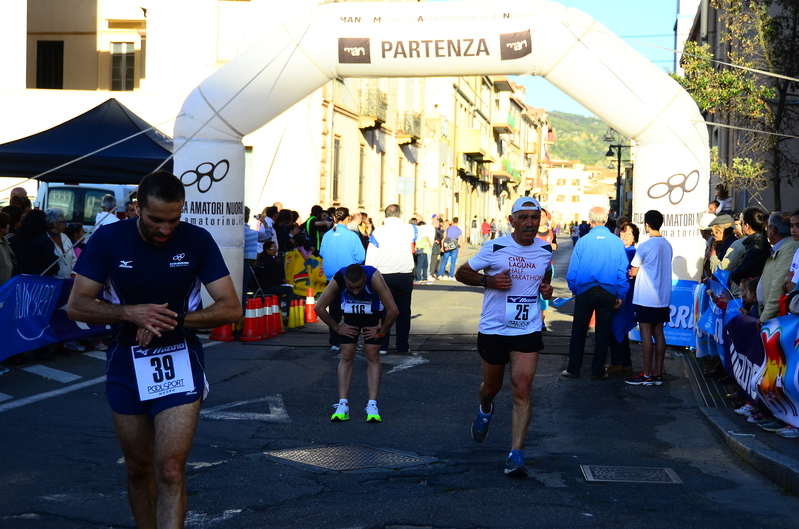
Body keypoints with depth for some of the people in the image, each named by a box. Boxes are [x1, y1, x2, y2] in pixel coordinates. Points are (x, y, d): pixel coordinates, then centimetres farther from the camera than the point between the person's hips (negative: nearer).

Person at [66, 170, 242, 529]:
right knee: (138, 468, 15)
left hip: (179, 363, -2)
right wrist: (131, 313, -23)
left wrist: (175, 319, -21)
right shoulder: (108, 240, -7)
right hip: (127, 365, 2)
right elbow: (76, 306, -7)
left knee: (171, 470, -12)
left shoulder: (197, 241, -8)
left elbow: (231, 308, -8)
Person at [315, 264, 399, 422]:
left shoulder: (374, 278, -38)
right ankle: (343, 405, -4)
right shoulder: (338, 279, -33)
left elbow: (393, 311, -33)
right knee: (347, 355, -5)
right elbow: (319, 307, -19)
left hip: (374, 313, -1)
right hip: (349, 312, 1)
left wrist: (382, 331, -21)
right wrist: (337, 328, -12)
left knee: (372, 355, -7)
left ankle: (372, 406, -7)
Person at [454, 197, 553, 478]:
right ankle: (485, 411, 53)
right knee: (491, 387, 14)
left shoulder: (545, 250, 4)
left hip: (528, 331, 1)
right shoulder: (494, 248, -7)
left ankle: (516, 455, -12)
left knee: (522, 389, -12)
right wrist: (488, 280, -17)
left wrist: (546, 288, 3)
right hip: (493, 329, -1)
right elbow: (462, 273, 0)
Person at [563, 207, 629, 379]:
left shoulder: (583, 241, -5)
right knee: (602, 332, 9)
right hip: (608, 292, 1)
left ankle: (573, 369, 12)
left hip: (585, 291, -1)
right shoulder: (617, 242, -2)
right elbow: (623, 271, -1)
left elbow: (573, 270, -2)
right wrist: (621, 296, 4)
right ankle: (597, 371, 13)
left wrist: (574, 290, 11)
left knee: (579, 331, 8)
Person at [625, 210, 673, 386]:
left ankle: (647, 375, -1)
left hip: (646, 298, -7)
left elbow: (633, 272, -4)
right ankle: (658, 373, 11)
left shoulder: (645, 246, -14)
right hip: (663, 297, 7)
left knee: (646, 333, -2)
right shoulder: (667, 245, 6)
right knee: (658, 333, 9)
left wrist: (631, 272, 17)